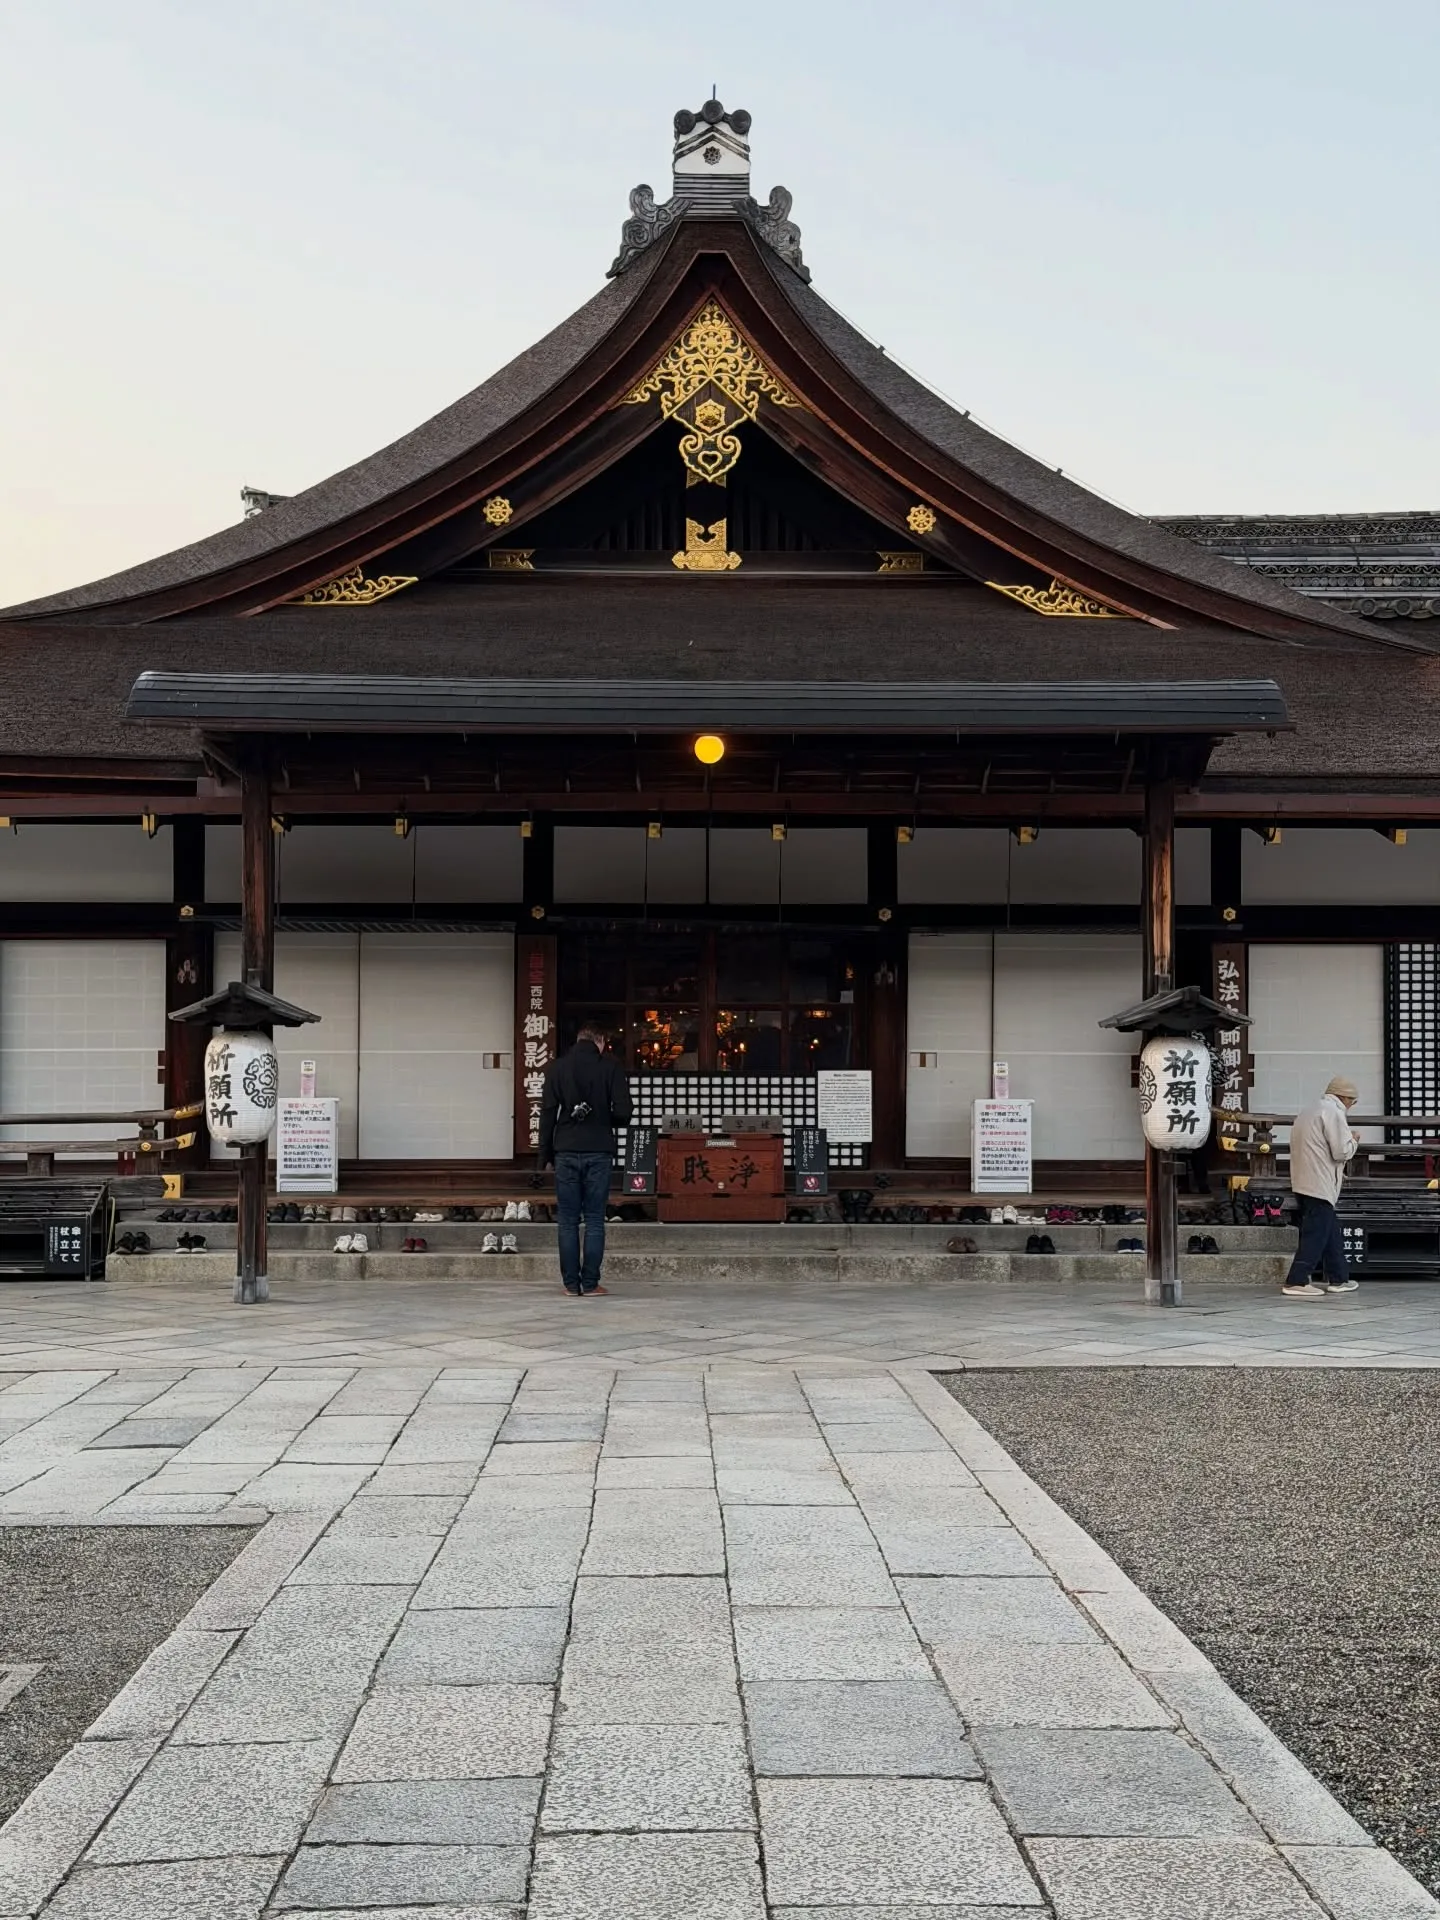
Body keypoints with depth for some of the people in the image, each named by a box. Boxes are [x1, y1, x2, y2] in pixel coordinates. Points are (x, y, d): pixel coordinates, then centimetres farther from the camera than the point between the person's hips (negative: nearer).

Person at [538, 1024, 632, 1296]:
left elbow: (548, 1113, 3)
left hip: (566, 1152, 1)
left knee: (568, 1220, 5)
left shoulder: (558, 1068, 5)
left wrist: (545, 1155, 8)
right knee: (595, 1220, 3)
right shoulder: (611, 1067, 0)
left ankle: (571, 1283, 4)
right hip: (599, 1151, -1)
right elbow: (623, 1113, -6)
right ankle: (590, 1283, 1)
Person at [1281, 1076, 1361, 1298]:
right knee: (1315, 1234, -7)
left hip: (1303, 1182, 10)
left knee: (1331, 1231, 17)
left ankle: (1338, 1279, 23)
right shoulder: (1334, 1113, -10)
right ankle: (1296, 1282, -9)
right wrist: (1354, 1141, 5)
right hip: (1320, 1185, -10)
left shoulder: (1308, 1113, 19)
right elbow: (1341, 1151, -15)